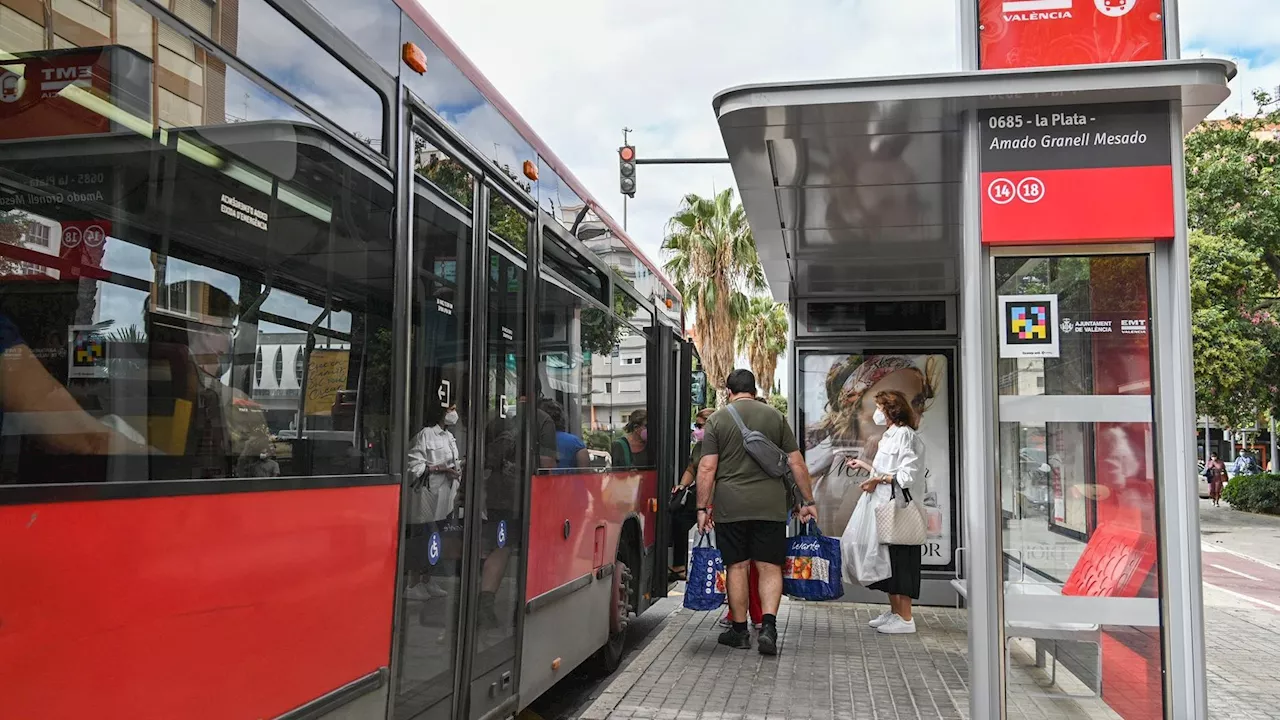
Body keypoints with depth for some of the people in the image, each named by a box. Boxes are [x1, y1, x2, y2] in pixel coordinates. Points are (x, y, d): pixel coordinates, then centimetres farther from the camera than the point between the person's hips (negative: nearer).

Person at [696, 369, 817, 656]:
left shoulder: (716, 419, 2)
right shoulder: (775, 416, 7)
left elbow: (707, 468, -4)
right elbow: (796, 463, 6)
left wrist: (702, 508, 0)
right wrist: (808, 501, 12)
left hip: (730, 507, -1)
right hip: (770, 506, 1)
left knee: (736, 567, 7)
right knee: (769, 566, 5)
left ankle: (740, 631, 15)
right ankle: (768, 626, -9)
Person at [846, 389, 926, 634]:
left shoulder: (905, 435, -13)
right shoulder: (890, 436, 17)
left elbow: (908, 475, -20)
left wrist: (879, 479, -18)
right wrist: (864, 465, 23)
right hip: (886, 506, 10)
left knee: (900, 560, -5)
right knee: (887, 559, 13)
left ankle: (905, 618, 1)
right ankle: (895, 612, 23)